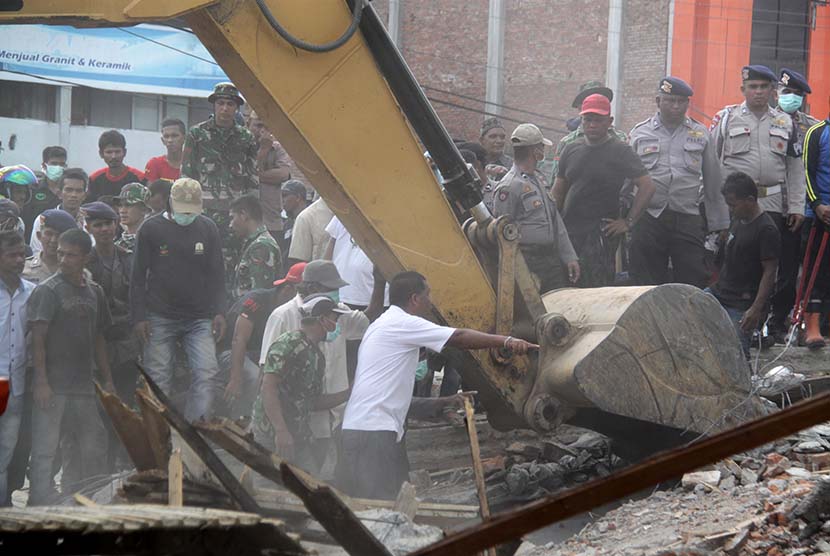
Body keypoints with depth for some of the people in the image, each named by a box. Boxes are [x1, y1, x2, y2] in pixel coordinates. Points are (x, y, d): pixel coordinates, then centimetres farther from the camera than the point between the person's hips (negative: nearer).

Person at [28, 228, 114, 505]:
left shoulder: (94, 292, 13)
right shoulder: (47, 290, -6)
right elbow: (38, 338, -12)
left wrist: (107, 380, 16)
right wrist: (41, 382, -19)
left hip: (83, 386, 7)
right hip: (53, 387, -7)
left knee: (93, 449, 11)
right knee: (44, 451, -7)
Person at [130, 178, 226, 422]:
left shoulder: (207, 228, 7)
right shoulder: (151, 228, -1)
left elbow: (217, 274, 11)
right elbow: (138, 276, 1)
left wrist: (219, 312, 0)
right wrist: (139, 317, -5)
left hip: (199, 318, 2)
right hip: (160, 318, -2)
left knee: (208, 373, -12)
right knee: (159, 379, -1)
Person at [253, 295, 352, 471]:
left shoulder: (317, 355, 19)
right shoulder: (288, 344, -11)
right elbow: (268, 387, -20)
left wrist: (348, 394, 13)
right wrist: (281, 432, -26)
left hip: (301, 436, 9)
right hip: (273, 435, -9)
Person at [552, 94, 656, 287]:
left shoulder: (620, 152, -3)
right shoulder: (571, 150, 14)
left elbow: (647, 187, -7)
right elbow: (558, 192, 20)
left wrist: (629, 222, -10)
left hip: (601, 234, -6)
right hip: (569, 232, 6)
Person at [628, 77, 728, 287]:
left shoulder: (700, 134, 12)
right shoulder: (640, 134, 9)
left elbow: (713, 183, 13)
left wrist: (719, 223, 10)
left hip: (688, 221, 0)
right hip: (648, 220, 0)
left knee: (695, 284, -6)